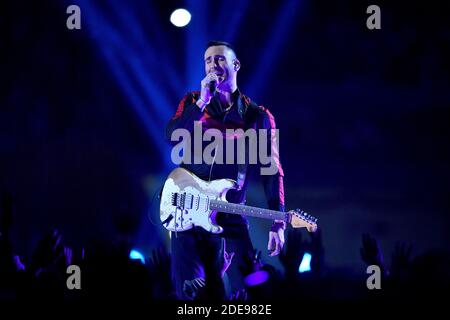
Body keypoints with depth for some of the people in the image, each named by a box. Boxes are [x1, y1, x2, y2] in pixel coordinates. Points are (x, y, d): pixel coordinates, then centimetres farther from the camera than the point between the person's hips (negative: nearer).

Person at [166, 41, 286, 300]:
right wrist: (203, 101, -17)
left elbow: (272, 172, 1)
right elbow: (172, 135, -10)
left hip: (231, 217, 0)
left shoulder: (259, 117, 5)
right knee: (189, 290, -2)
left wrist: (278, 224, -7)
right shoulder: (193, 101, 9)